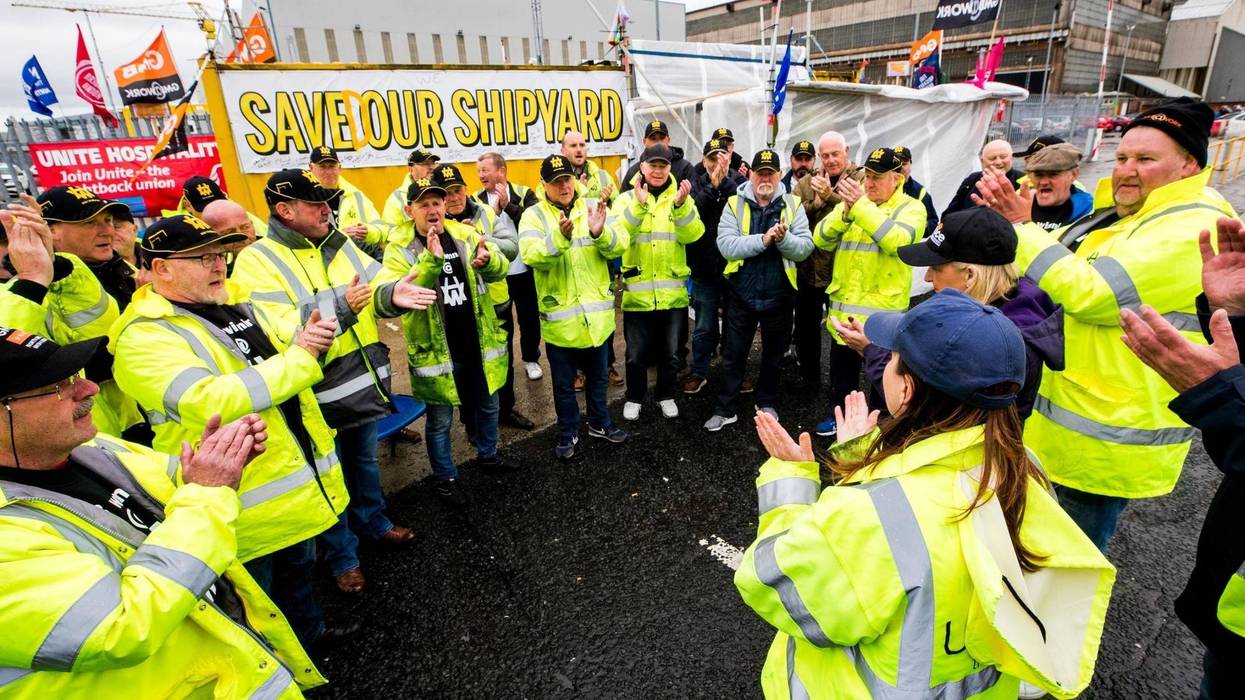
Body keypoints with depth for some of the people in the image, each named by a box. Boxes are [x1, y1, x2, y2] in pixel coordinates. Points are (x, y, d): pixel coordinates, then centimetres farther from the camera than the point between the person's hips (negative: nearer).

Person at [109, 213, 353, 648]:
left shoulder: (235, 302, 5)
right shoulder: (143, 337, -18)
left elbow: (292, 348, 12)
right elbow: (208, 402, -34)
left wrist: (312, 336, -13)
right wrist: (298, 356, -28)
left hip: (299, 476, 8)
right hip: (247, 501, -7)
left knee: (299, 565, 30)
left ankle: (309, 631, 54)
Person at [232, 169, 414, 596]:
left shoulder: (339, 244, 6)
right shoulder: (256, 261, -14)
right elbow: (275, 332, -24)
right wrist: (339, 305, -26)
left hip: (363, 377, 6)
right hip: (316, 393, -6)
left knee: (364, 459, 24)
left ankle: (374, 522, 46)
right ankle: (341, 557, 31)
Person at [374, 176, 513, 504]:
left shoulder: (465, 234, 0)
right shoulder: (399, 249, -10)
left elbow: (501, 268, -12)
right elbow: (395, 293, -26)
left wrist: (487, 260, -35)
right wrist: (432, 261, -39)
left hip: (479, 345, 4)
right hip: (437, 351, -4)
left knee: (487, 405, 22)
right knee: (440, 419, 11)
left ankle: (487, 454, 47)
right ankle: (445, 477, 32)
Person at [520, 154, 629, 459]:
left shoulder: (593, 207, 3)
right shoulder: (534, 215, -5)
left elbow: (620, 243, -8)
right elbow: (531, 255, -21)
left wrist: (600, 232, -29)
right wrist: (561, 237, -37)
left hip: (596, 312, 3)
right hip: (560, 316, -2)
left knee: (597, 375, 20)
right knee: (563, 382, 13)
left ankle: (599, 422, 41)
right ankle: (568, 433, 33)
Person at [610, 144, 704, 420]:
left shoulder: (681, 197, 5)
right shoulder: (627, 198, 1)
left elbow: (693, 235, -11)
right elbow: (616, 236, -16)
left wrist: (681, 205, -26)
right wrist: (638, 205, -29)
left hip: (673, 290, 2)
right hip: (638, 291, -1)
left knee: (671, 352, 14)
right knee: (636, 354, 8)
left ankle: (666, 395, 34)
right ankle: (634, 398, 29)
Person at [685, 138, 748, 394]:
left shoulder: (737, 180, 1)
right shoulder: (697, 183, 1)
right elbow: (693, 213, -17)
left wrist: (725, 180, -25)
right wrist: (712, 186, -25)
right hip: (705, 267, -1)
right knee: (704, 327, 8)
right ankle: (698, 372, 23)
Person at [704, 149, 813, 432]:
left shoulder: (792, 204, 0)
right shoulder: (734, 204, -3)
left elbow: (805, 247, -8)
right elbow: (726, 245, -17)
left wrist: (784, 238, -26)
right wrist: (763, 240, -26)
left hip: (779, 296, 1)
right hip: (742, 294, -1)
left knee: (773, 355, 17)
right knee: (733, 356, 8)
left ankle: (767, 403, 36)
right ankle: (726, 409, 21)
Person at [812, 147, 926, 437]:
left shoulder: (911, 208, -5)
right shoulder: (852, 201, 9)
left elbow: (896, 240, -26)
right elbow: (821, 240, -2)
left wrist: (861, 206, -28)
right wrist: (845, 212, -18)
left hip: (882, 308, -5)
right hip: (844, 305, 5)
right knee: (841, 369, 20)